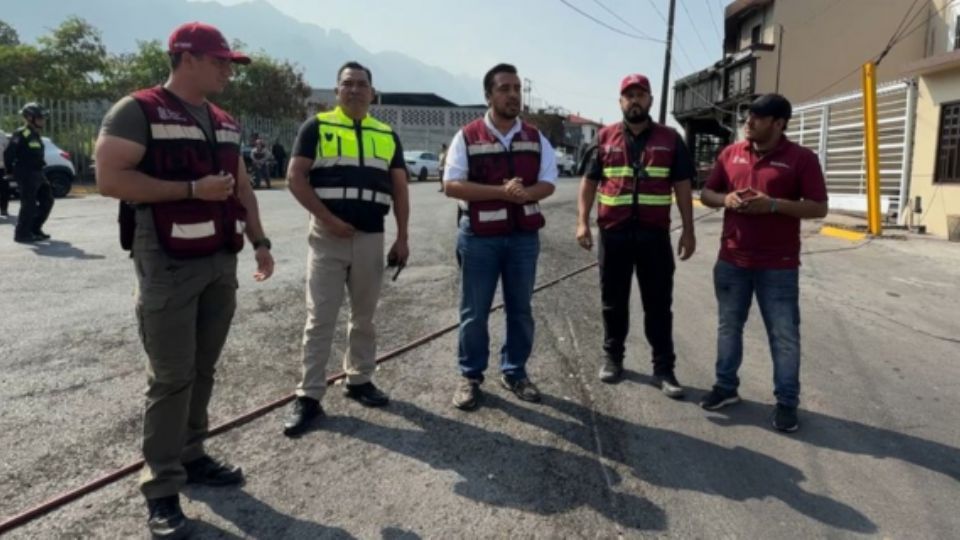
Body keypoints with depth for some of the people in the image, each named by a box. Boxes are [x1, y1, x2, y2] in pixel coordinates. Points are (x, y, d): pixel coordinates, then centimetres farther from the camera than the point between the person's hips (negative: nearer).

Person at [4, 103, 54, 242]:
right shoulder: (21, 134, -13)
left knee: (47, 200, 11)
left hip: (37, 173, 9)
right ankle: (21, 234, 3)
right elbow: (8, 152, -17)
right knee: (28, 205, -6)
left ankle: (35, 229, 21)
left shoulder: (35, 134, 15)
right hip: (26, 175, -9)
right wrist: (9, 170, -10)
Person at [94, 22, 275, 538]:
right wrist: (193, 189, -17)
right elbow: (110, 179, -15)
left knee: (203, 370, 13)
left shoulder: (225, 122, 15)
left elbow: (241, 186, 21)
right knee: (171, 376, -4)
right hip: (168, 266, -7)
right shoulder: (137, 111, -7)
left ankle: (191, 456, 27)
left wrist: (259, 241, 13)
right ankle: (161, 487, 8)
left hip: (221, 262, 7)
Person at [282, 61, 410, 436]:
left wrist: (402, 238, 4)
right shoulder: (316, 127, 2)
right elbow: (295, 177, -5)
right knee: (320, 319, -2)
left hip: (371, 238, 4)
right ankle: (309, 397, 5)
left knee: (364, 316, 13)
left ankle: (359, 379, 28)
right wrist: (327, 219, -14)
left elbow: (400, 189, 11)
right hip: (327, 235, -3)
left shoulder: (387, 135, 12)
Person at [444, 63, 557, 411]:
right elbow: (452, 185, -10)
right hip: (479, 237, -3)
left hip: (524, 236, 3)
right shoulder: (467, 137, -3)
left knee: (520, 309, 11)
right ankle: (470, 376, 18)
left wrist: (524, 193, -19)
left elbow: (548, 184, 4)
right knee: (474, 312, 4)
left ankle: (515, 372, 25)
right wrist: (501, 191, -20)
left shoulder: (536, 138, 7)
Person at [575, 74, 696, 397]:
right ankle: (613, 358, 26)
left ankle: (664, 368, 12)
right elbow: (589, 181, 7)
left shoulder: (670, 139, 5)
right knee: (613, 300, 11)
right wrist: (583, 221, -4)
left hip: (654, 233, 0)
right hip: (614, 232, 1)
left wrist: (688, 230, 0)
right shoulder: (605, 138, 6)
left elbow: (682, 186, 5)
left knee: (658, 303, 4)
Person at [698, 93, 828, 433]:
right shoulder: (731, 153, 7)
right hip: (731, 261, 4)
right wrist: (725, 199, -10)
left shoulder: (801, 159, -5)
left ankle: (787, 401, 14)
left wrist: (773, 205, -20)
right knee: (729, 327, 13)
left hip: (778, 266, -4)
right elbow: (706, 194, 13)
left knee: (784, 335, 3)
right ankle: (726, 386, 27)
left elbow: (819, 208, -7)